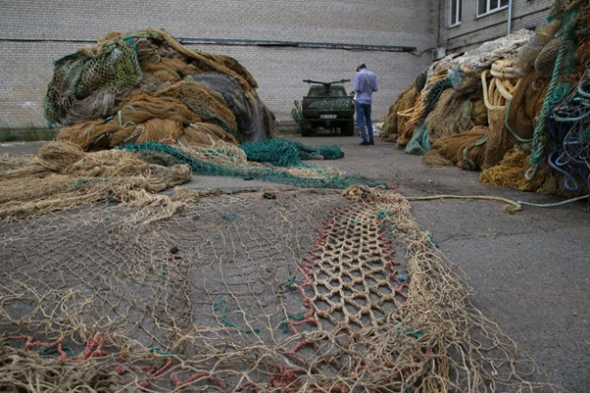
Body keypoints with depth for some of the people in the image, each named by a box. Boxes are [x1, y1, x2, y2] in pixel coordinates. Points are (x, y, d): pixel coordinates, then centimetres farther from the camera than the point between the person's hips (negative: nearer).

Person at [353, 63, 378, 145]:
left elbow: (356, 89, -13)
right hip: (368, 100, 5)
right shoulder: (373, 75, 3)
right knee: (368, 120, 16)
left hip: (360, 100, -5)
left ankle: (365, 140, -7)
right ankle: (371, 139, 17)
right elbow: (375, 88, 3)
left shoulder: (358, 74, -10)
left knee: (360, 120, -1)